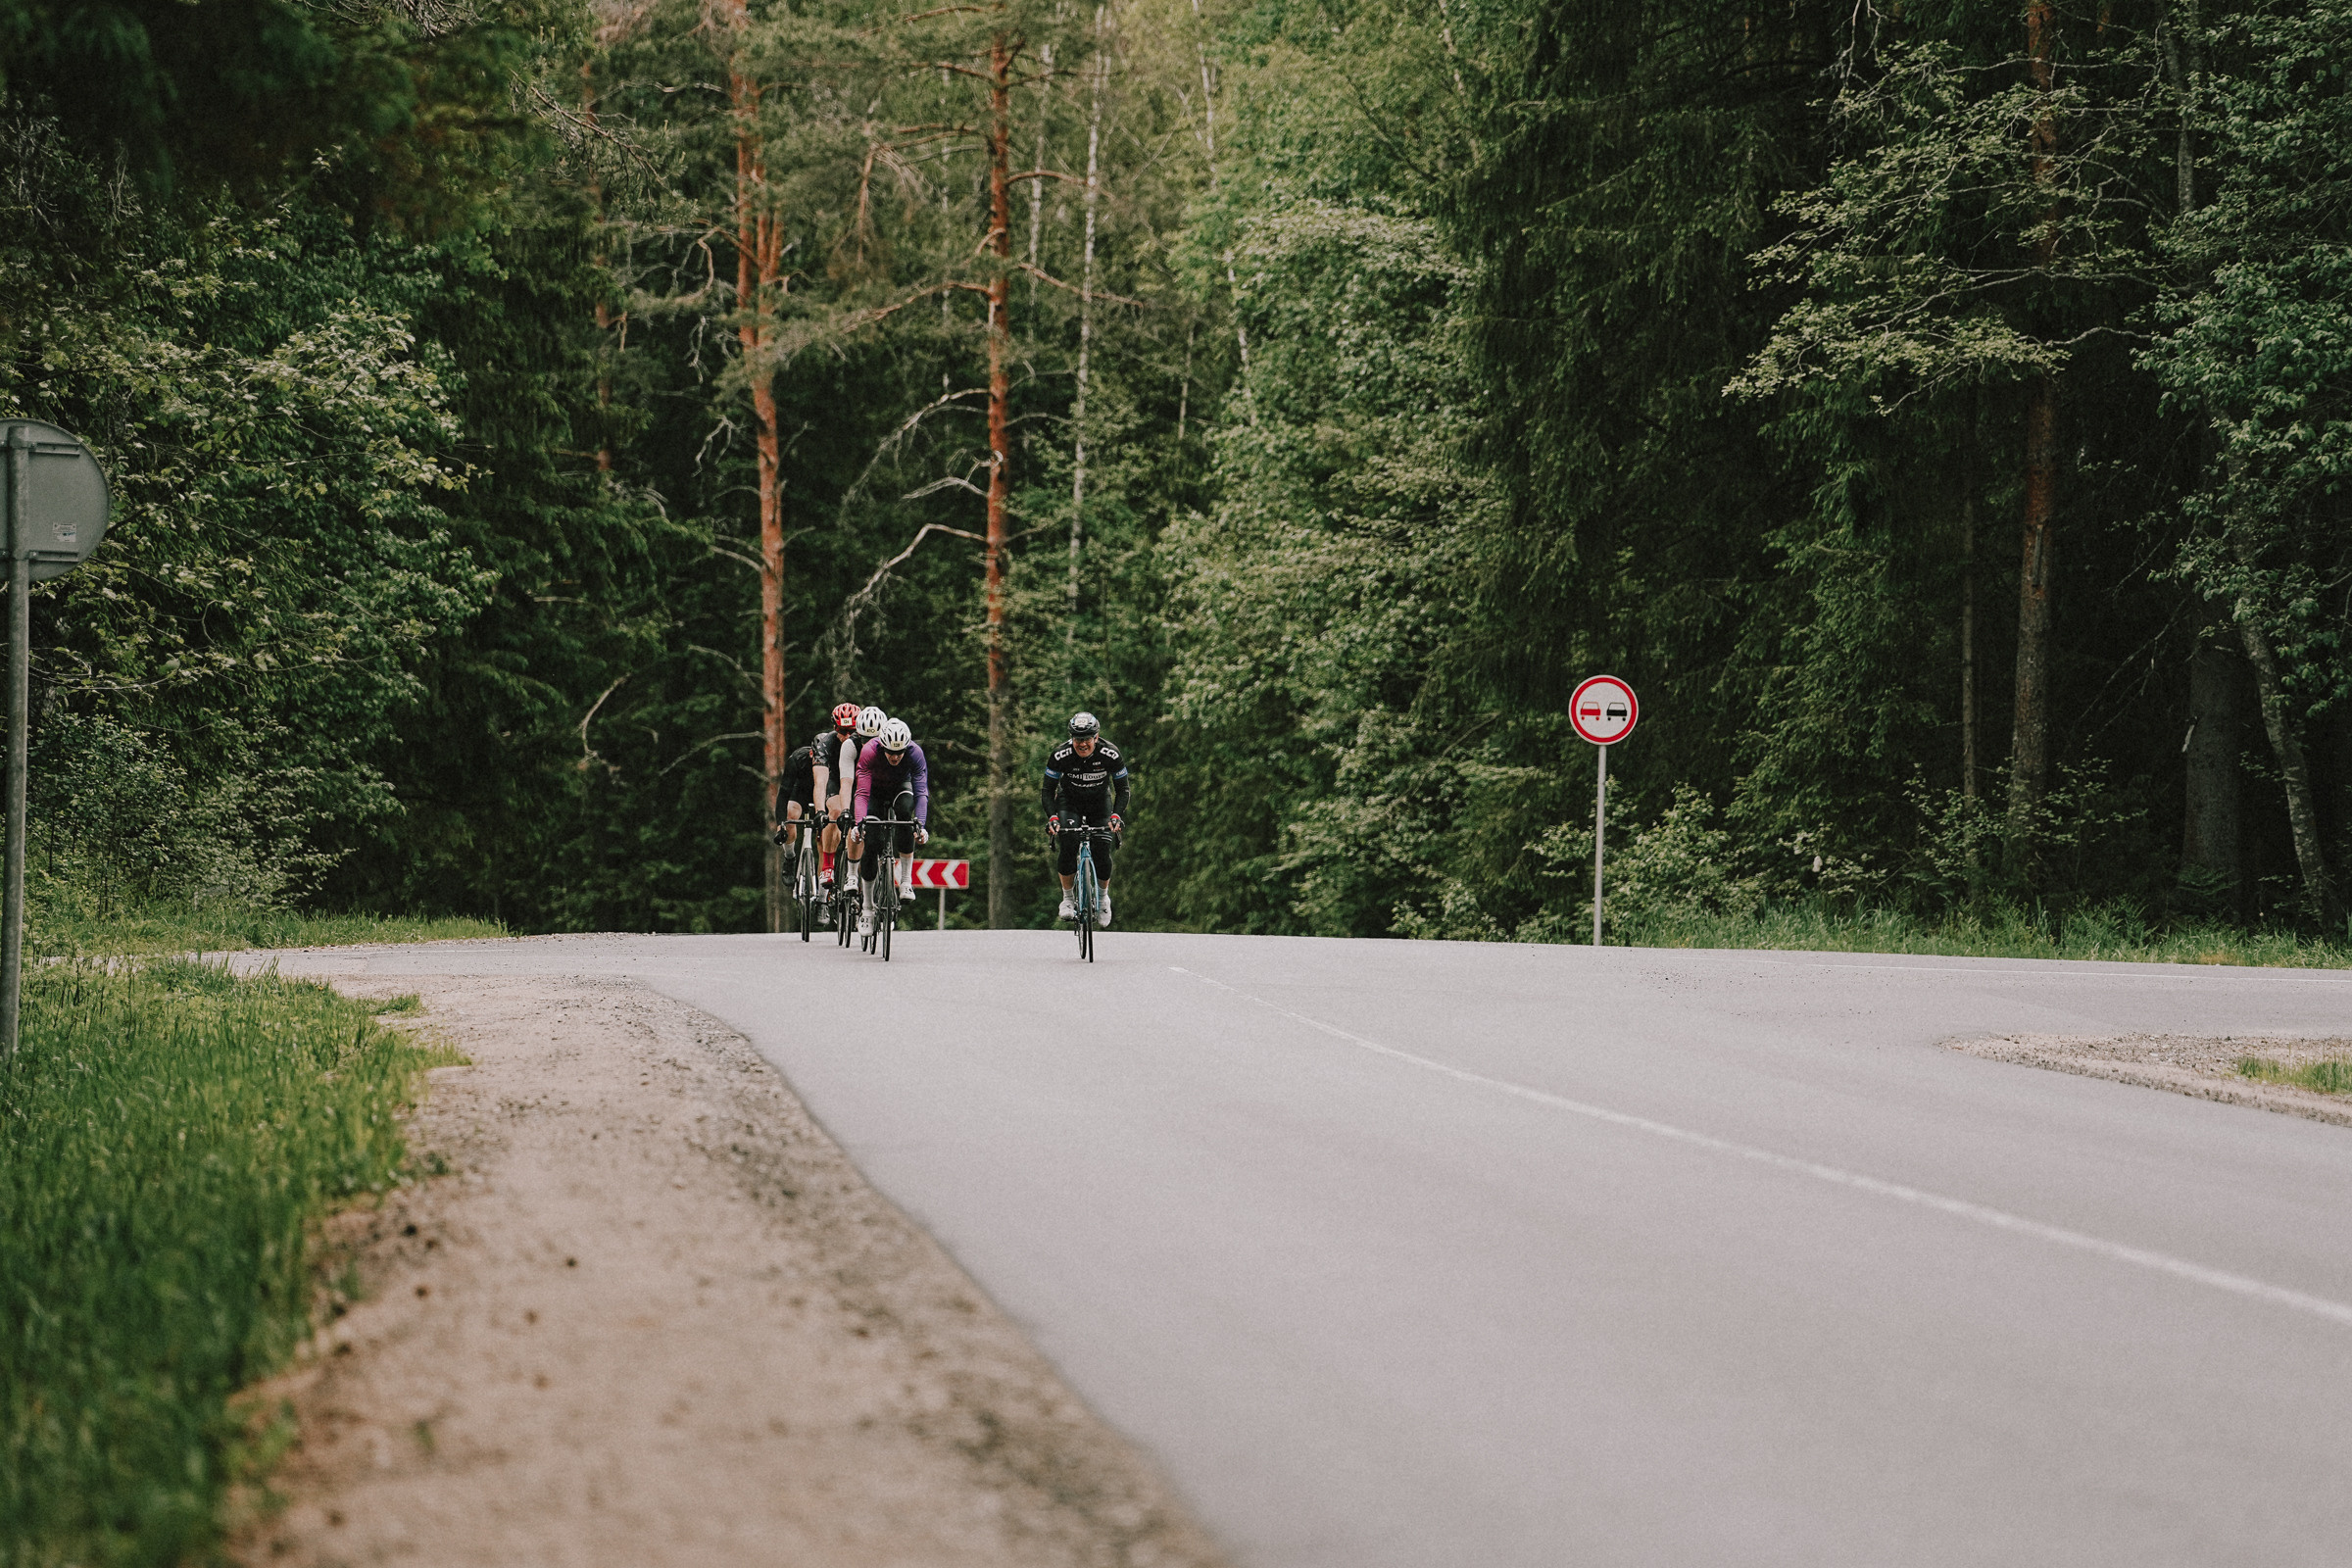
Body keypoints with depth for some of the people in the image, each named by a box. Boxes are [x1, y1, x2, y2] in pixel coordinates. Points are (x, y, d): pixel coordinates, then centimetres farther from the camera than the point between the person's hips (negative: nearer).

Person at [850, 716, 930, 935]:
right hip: (875, 789, 0)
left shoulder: (915, 753, -31)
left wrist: (921, 824, -51)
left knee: (905, 809, -35)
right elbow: (862, 793, -38)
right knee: (868, 843, -14)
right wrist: (859, 823, -53)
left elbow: (921, 792, -37)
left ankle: (906, 878, -26)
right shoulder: (869, 752, -34)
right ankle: (868, 907, 2)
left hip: (901, 786, 0)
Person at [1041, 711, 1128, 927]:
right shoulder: (1060, 755, -27)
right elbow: (1048, 790, -17)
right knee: (1068, 845, -25)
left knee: (1102, 853, -10)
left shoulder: (1110, 754, -26)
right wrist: (1052, 817, -32)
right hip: (1069, 801, -1)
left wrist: (1117, 815, -31)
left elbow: (1122, 788, -15)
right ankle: (1067, 899, -11)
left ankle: (1104, 897, 17)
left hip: (1100, 802, 1)